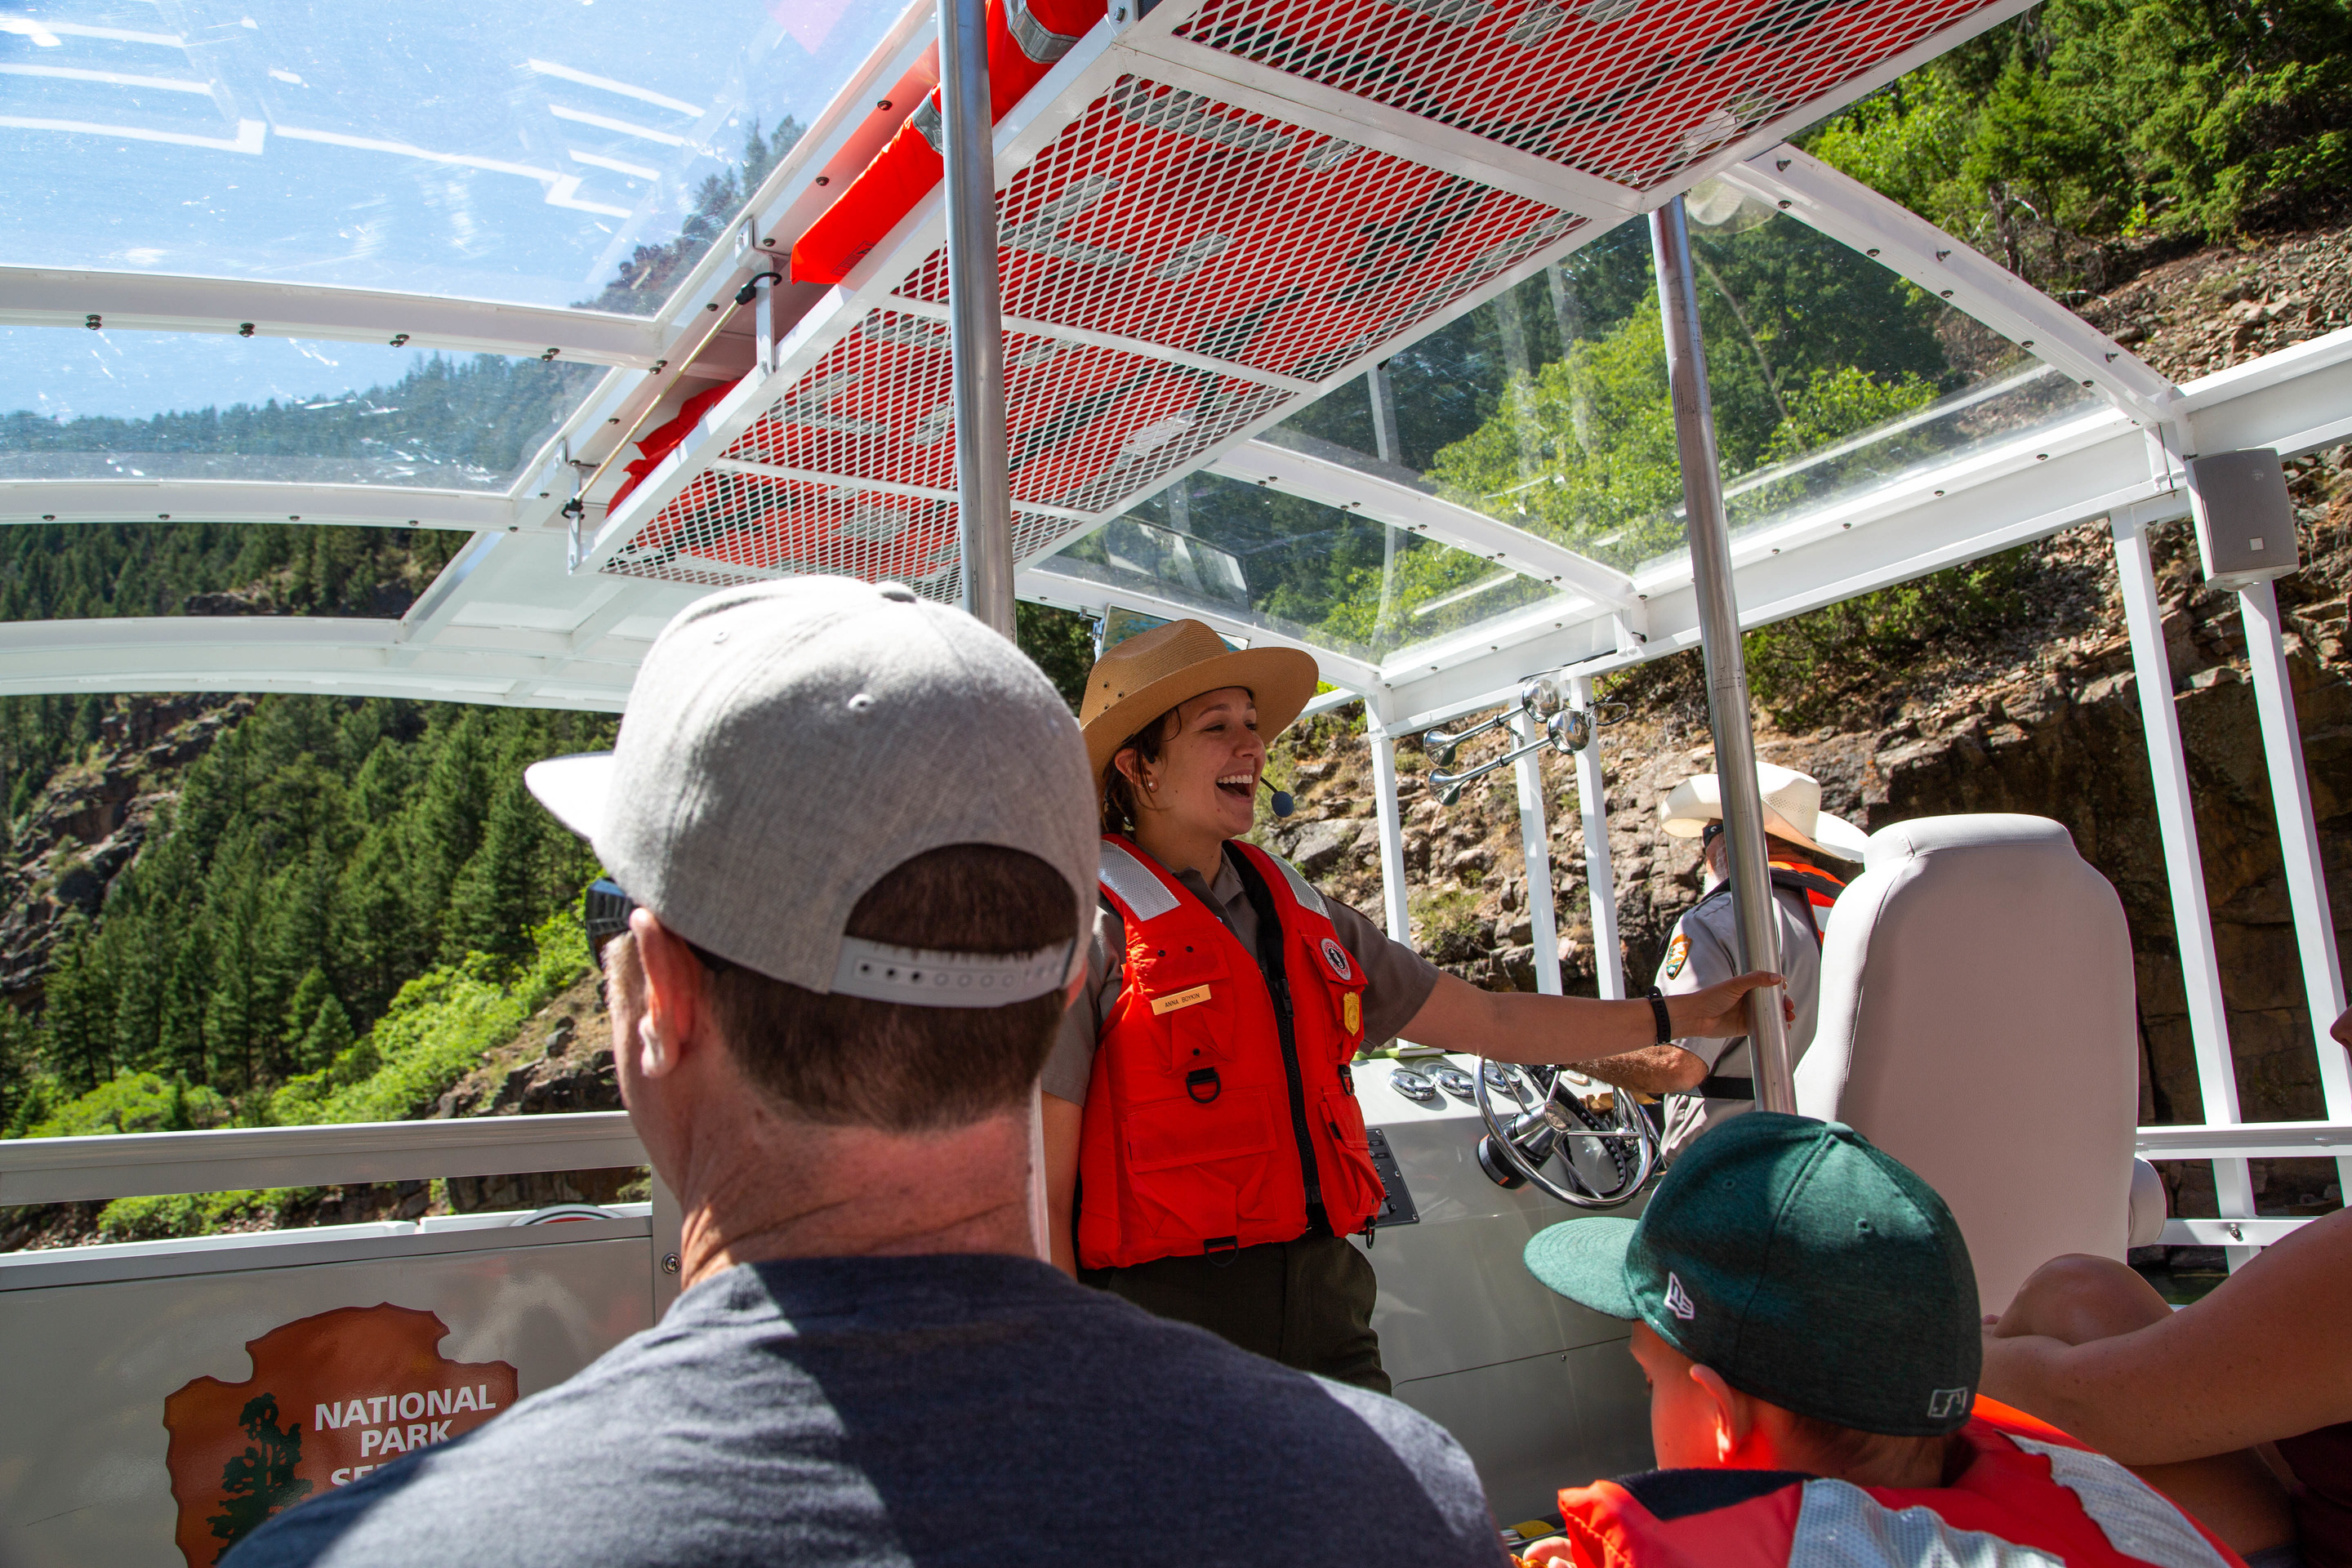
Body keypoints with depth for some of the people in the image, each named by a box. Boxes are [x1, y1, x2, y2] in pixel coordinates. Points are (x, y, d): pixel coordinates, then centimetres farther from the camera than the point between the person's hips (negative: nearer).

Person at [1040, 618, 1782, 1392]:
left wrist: (1682, 1015, 18)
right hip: (1168, 1318, -5)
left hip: (1324, 1300, 6)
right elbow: (1042, 1198, -10)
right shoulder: (1093, 930, -9)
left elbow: (1489, 1022, 17)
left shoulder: (1302, 917, 11)